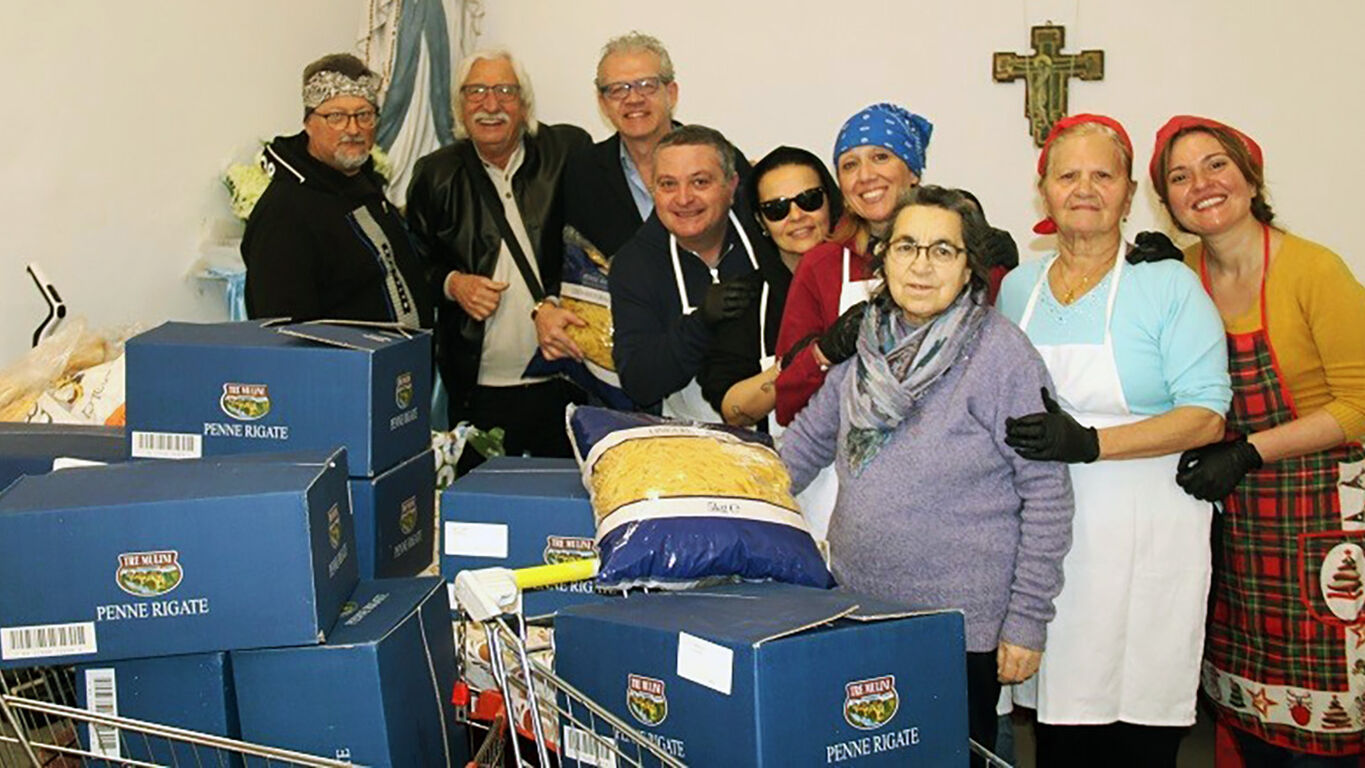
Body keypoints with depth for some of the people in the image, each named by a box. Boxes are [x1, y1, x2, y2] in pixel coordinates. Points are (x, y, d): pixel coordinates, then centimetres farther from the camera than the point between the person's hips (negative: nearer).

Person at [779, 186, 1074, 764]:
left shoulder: (1002, 354, -12)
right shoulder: (866, 345, 2)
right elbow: (806, 442, 13)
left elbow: (1047, 494, -11)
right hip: (854, 611, 5)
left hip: (962, 629, -5)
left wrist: (1026, 620, -11)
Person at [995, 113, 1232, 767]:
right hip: (1047, 537, 4)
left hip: (1145, 537, -3)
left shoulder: (1168, 284, -1)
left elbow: (1206, 414, -9)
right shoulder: (1016, 286, 12)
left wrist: (1090, 443, -20)